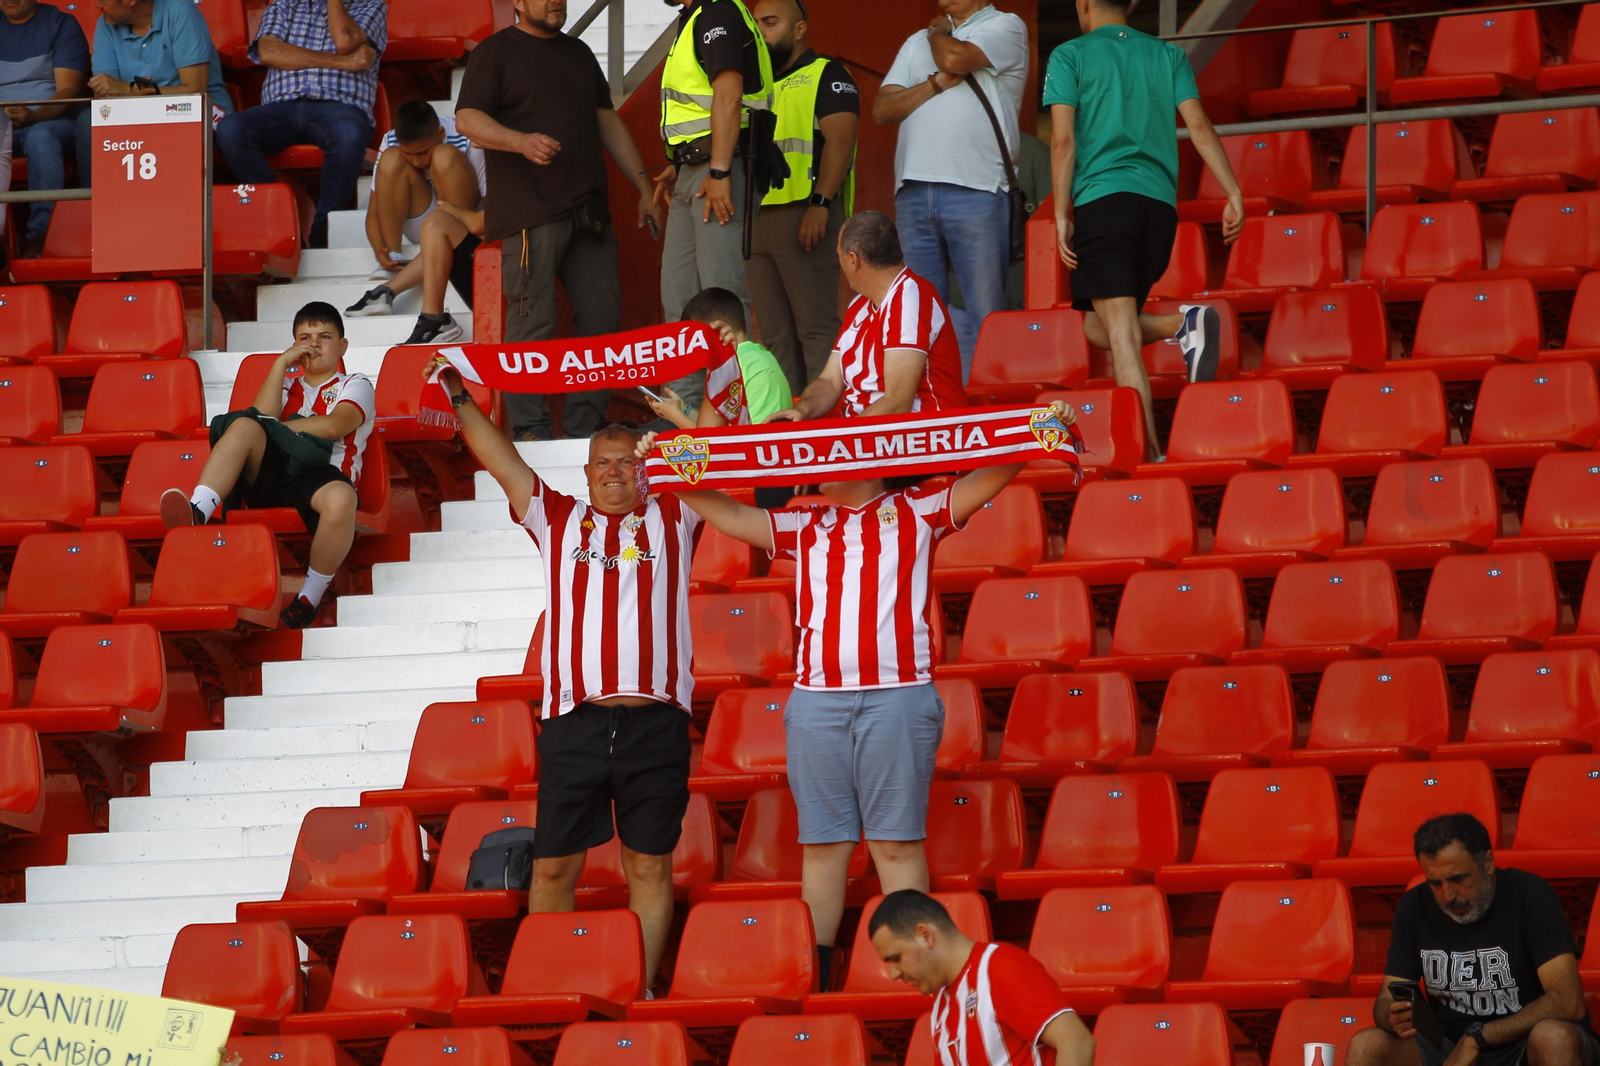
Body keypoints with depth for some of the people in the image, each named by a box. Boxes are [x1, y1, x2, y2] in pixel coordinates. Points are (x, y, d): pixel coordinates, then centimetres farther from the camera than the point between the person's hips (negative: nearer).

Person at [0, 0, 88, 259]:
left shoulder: (61, 24, 6)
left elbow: (69, 91, -5)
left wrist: (34, 116, -24)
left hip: (52, 121, -3)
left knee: (40, 136, -38)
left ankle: (39, 236, -44)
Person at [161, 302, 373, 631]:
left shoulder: (355, 385, 18)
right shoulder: (288, 384, 31)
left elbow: (333, 426, -5)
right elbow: (262, 417, 6)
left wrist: (274, 430, 1)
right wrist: (281, 363, 7)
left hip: (322, 472, -3)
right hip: (272, 470, 3)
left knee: (340, 498, -41)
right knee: (244, 426, -28)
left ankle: (310, 598, -24)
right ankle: (196, 515, -47)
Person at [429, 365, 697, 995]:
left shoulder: (671, 519, 13)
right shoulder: (558, 521, 15)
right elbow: (504, 464, 11)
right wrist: (460, 400, 4)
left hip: (655, 723, -1)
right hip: (573, 723, 1)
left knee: (649, 866, 3)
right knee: (553, 866, 1)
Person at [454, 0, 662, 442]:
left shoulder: (578, 53, 22)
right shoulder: (495, 52, 1)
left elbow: (608, 123, 26)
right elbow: (467, 119, -9)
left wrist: (644, 187, 21)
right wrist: (522, 142, -26)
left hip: (589, 210, 7)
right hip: (529, 212, -7)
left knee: (602, 317, 2)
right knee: (532, 321, -8)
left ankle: (585, 424, 8)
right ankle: (528, 428, -4)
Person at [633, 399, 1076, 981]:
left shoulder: (917, 512, 12)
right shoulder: (805, 528, 21)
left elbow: (988, 479, 4)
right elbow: (730, 515, 22)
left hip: (896, 697, -3)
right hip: (815, 698, 3)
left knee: (896, 842, -4)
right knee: (822, 843, 4)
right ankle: (812, 971, 6)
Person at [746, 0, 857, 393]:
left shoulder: (826, 76, 0)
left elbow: (839, 141, -11)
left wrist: (819, 204, -22)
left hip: (805, 216, -8)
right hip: (757, 220, 8)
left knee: (815, 327, -11)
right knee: (774, 333, 5)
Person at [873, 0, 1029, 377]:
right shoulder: (918, 42, 23)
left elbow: (955, 57, -13)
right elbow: (882, 110, 12)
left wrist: (939, 32, 9)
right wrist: (938, 83, -2)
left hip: (976, 192, -5)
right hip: (914, 192, 5)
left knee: (984, 311, -7)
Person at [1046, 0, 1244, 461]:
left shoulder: (1069, 56, 6)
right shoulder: (1169, 55, 17)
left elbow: (1063, 139, -3)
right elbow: (1198, 125, 7)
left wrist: (1061, 215, -2)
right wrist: (1234, 195, 3)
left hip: (1101, 198, -5)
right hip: (1160, 203, 5)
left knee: (1120, 335, -10)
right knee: (1099, 328, 15)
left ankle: (1149, 450, -23)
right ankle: (1186, 322, -12)